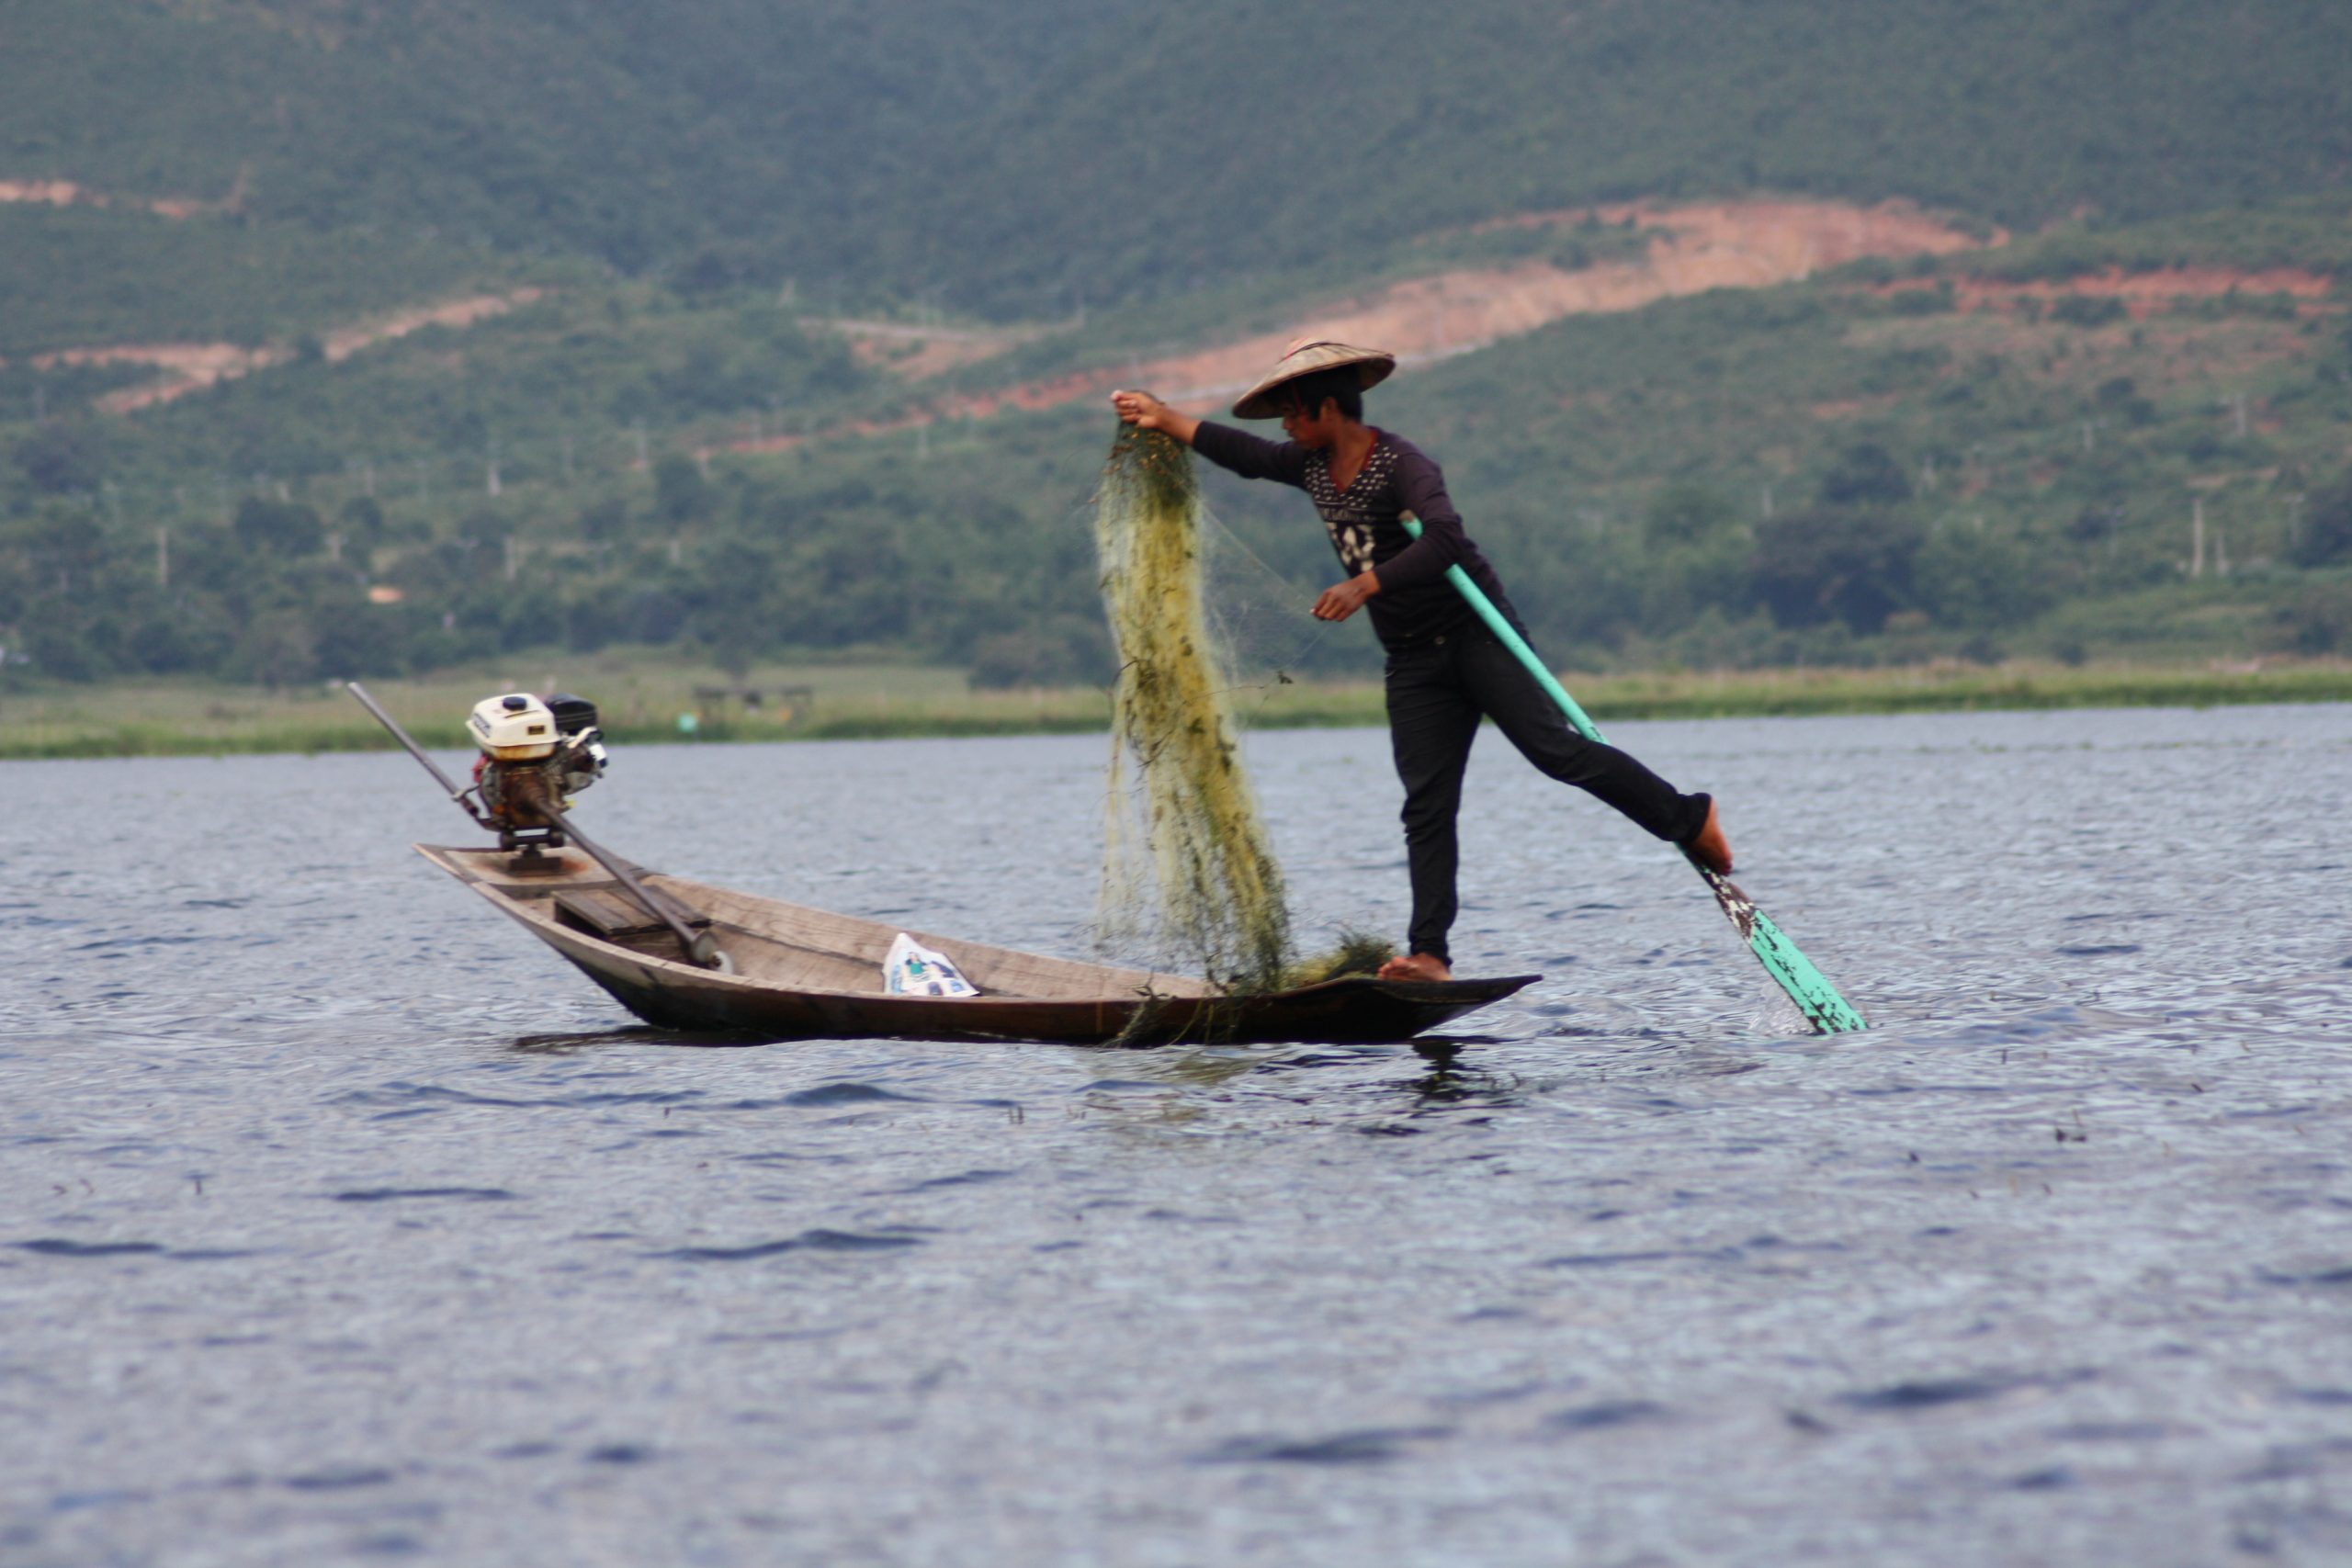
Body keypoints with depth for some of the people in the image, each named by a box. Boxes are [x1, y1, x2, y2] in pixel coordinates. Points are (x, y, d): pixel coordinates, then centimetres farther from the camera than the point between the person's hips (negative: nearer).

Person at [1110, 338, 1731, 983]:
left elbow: (1445, 540, -31)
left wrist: (1365, 585, -38)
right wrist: (1164, 417, 24)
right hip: (1413, 659, 7)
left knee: (1553, 748, -19)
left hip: (1475, 634, -7)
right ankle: (1429, 954, -7)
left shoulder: (1401, 464, -17)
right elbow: (1244, 453, 23)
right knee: (1426, 807, -2)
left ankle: (1690, 817, -7)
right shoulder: (1312, 466, 9)